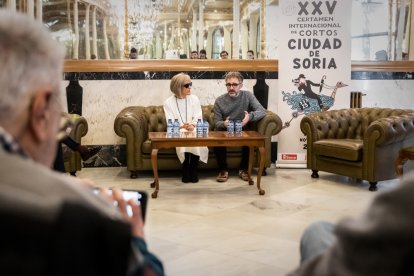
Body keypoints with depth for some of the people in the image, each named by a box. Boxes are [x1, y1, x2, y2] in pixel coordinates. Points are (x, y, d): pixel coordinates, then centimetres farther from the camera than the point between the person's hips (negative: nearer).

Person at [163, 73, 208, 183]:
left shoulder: (194, 99, 10)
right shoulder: (168, 102, 2)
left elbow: (198, 118, 2)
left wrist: (193, 125, -20)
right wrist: (183, 126, -24)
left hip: (193, 130, 2)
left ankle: (193, 170, -15)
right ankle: (186, 171, -17)